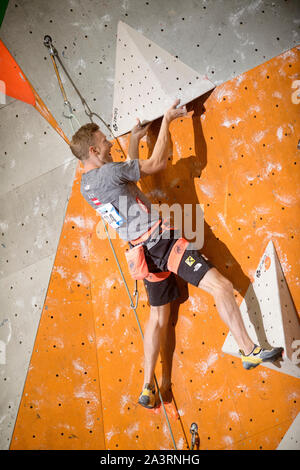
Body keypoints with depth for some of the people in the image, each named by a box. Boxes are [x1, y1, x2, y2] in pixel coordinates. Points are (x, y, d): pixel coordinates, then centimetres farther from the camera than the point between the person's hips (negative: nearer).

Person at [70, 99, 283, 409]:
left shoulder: (86, 186, 13)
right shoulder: (107, 172, -14)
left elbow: (128, 171, 32)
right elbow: (157, 163, -10)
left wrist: (135, 138, 37)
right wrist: (166, 121, -1)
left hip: (144, 252, 9)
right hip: (162, 240, -9)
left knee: (158, 316, 17)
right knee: (221, 287, -7)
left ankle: (148, 388, 20)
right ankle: (250, 352, -2)